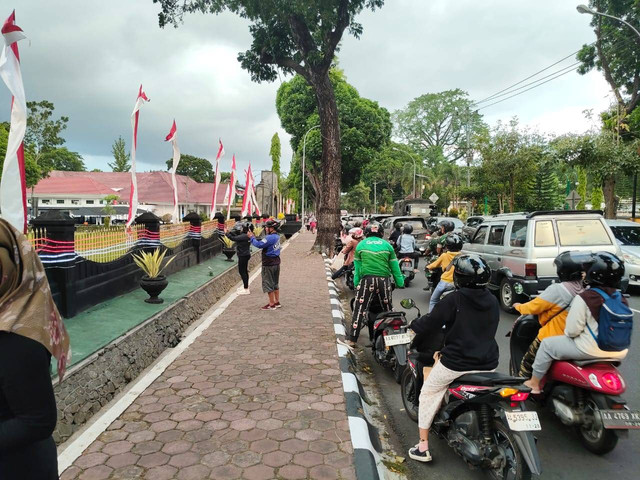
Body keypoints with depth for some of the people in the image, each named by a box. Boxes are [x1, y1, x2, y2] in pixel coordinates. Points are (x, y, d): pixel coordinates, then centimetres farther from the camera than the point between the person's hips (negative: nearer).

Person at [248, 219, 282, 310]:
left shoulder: (270, 237, -22)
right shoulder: (277, 236, 8)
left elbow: (259, 245, -26)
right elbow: (262, 242, 9)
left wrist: (252, 237, -13)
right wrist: (254, 236, 2)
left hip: (269, 264, -9)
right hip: (276, 263, 9)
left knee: (268, 284, 0)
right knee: (275, 283, 18)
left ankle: (271, 304, 5)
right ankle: (277, 302, 25)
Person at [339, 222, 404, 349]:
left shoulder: (361, 245, 7)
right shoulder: (387, 245, 8)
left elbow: (357, 267, 6)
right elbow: (395, 267, 9)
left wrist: (356, 283, 9)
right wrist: (400, 283, 14)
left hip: (366, 280, -1)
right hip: (384, 281, 2)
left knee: (359, 311, 0)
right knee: (388, 310, 15)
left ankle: (351, 340, 1)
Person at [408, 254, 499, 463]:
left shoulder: (454, 300, -14)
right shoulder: (493, 301, 4)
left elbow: (431, 322, -11)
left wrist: (412, 326, 10)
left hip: (457, 363, -5)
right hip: (488, 364, 5)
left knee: (428, 393, 14)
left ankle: (423, 447, 15)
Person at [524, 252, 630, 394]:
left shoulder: (584, 298, -18)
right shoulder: (622, 300, 1)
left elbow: (572, 330, -16)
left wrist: (567, 332, 7)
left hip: (590, 350, -7)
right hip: (618, 352, 7)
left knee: (547, 344, 10)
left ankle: (534, 383, 19)